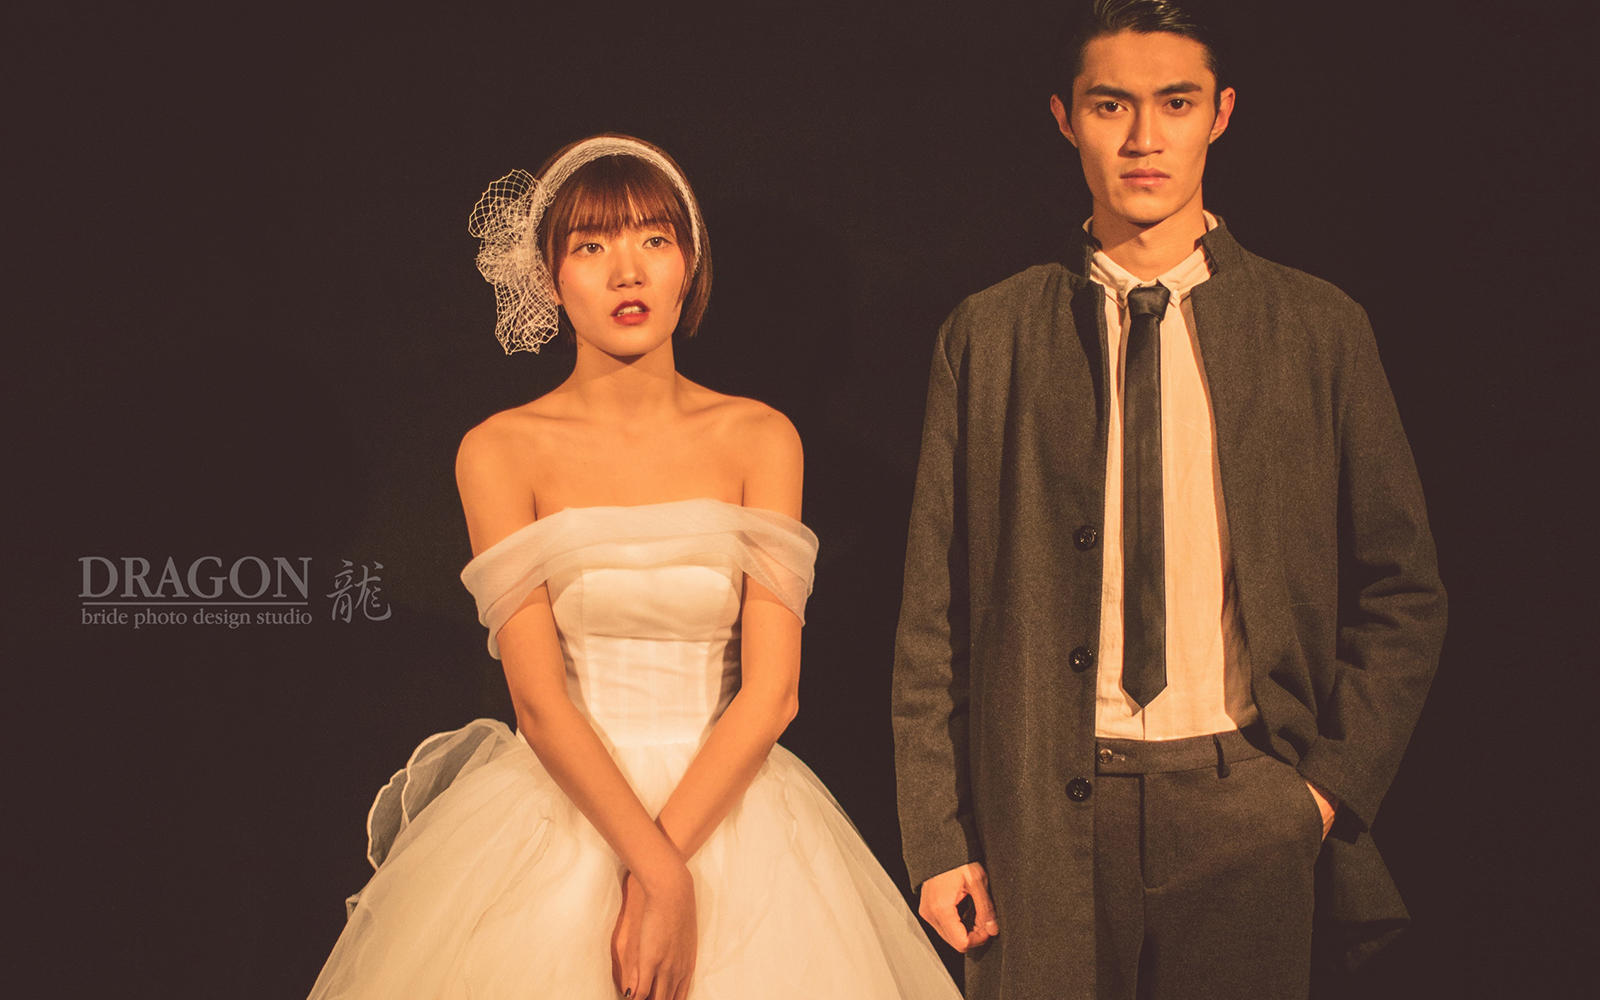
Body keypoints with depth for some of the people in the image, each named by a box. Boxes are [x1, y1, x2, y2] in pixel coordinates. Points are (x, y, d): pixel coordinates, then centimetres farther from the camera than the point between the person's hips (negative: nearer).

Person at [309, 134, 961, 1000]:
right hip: (556, 819, -1)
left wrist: (663, 865, -17)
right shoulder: (501, 451, -3)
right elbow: (538, 699, -10)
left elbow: (771, 687, -7)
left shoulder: (759, 438, 0)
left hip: (725, 809, 1)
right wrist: (659, 871, -20)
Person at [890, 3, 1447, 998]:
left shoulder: (1319, 330, 3)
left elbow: (1400, 593, 8)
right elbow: (934, 608, 3)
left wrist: (1336, 781, -3)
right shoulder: (987, 337, 3)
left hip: (1247, 809, 1)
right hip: (1041, 814, 0)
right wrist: (938, 837, -1)